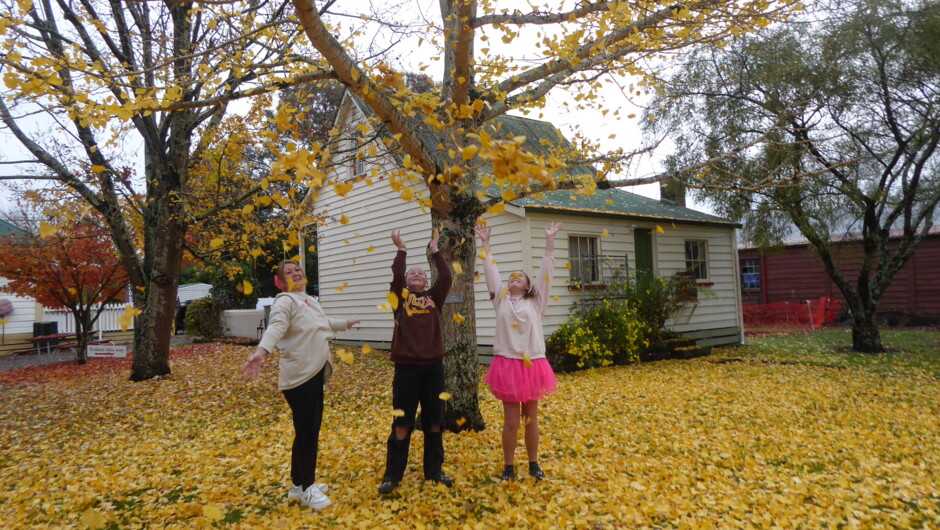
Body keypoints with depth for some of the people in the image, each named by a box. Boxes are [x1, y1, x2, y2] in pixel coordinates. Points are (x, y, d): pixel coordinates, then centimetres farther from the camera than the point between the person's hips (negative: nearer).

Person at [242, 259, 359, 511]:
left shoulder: (310, 301, 15)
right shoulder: (285, 301, -13)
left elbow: (324, 323, 35)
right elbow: (275, 327, -34)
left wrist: (345, 323, 51)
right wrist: (261, 351, -52)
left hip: (315, 373, 9)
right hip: (299, 376, -9)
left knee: (312, 430, 15)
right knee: (306, 432, -3)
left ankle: (301, 483, 28)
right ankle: (303, 488, 12)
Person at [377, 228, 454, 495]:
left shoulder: (434, 298, 10)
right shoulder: (401, 298, 4)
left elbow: (446, 276, -4)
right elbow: (396, 276, -13)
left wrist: (434, 249, 1)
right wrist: (401, 249, -6)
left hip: (433, 367, 3)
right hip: (407, 368, -3)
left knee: (434, 422, 11)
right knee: (402, 423, 3)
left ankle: (434, 471, 25)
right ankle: (392, 475, 14)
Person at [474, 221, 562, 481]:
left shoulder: (535, 301, 7)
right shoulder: (501, 299, 8)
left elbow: (546, 270, 3)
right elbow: (491, 270, 8)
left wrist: (549, 239, 1)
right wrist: (485, 242, 7)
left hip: (532, 364, 1)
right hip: (507, 364, -1)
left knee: (531, 419, 11)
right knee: (511, 421, 2)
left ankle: (534, 464, 26)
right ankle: (509, 467, 17)